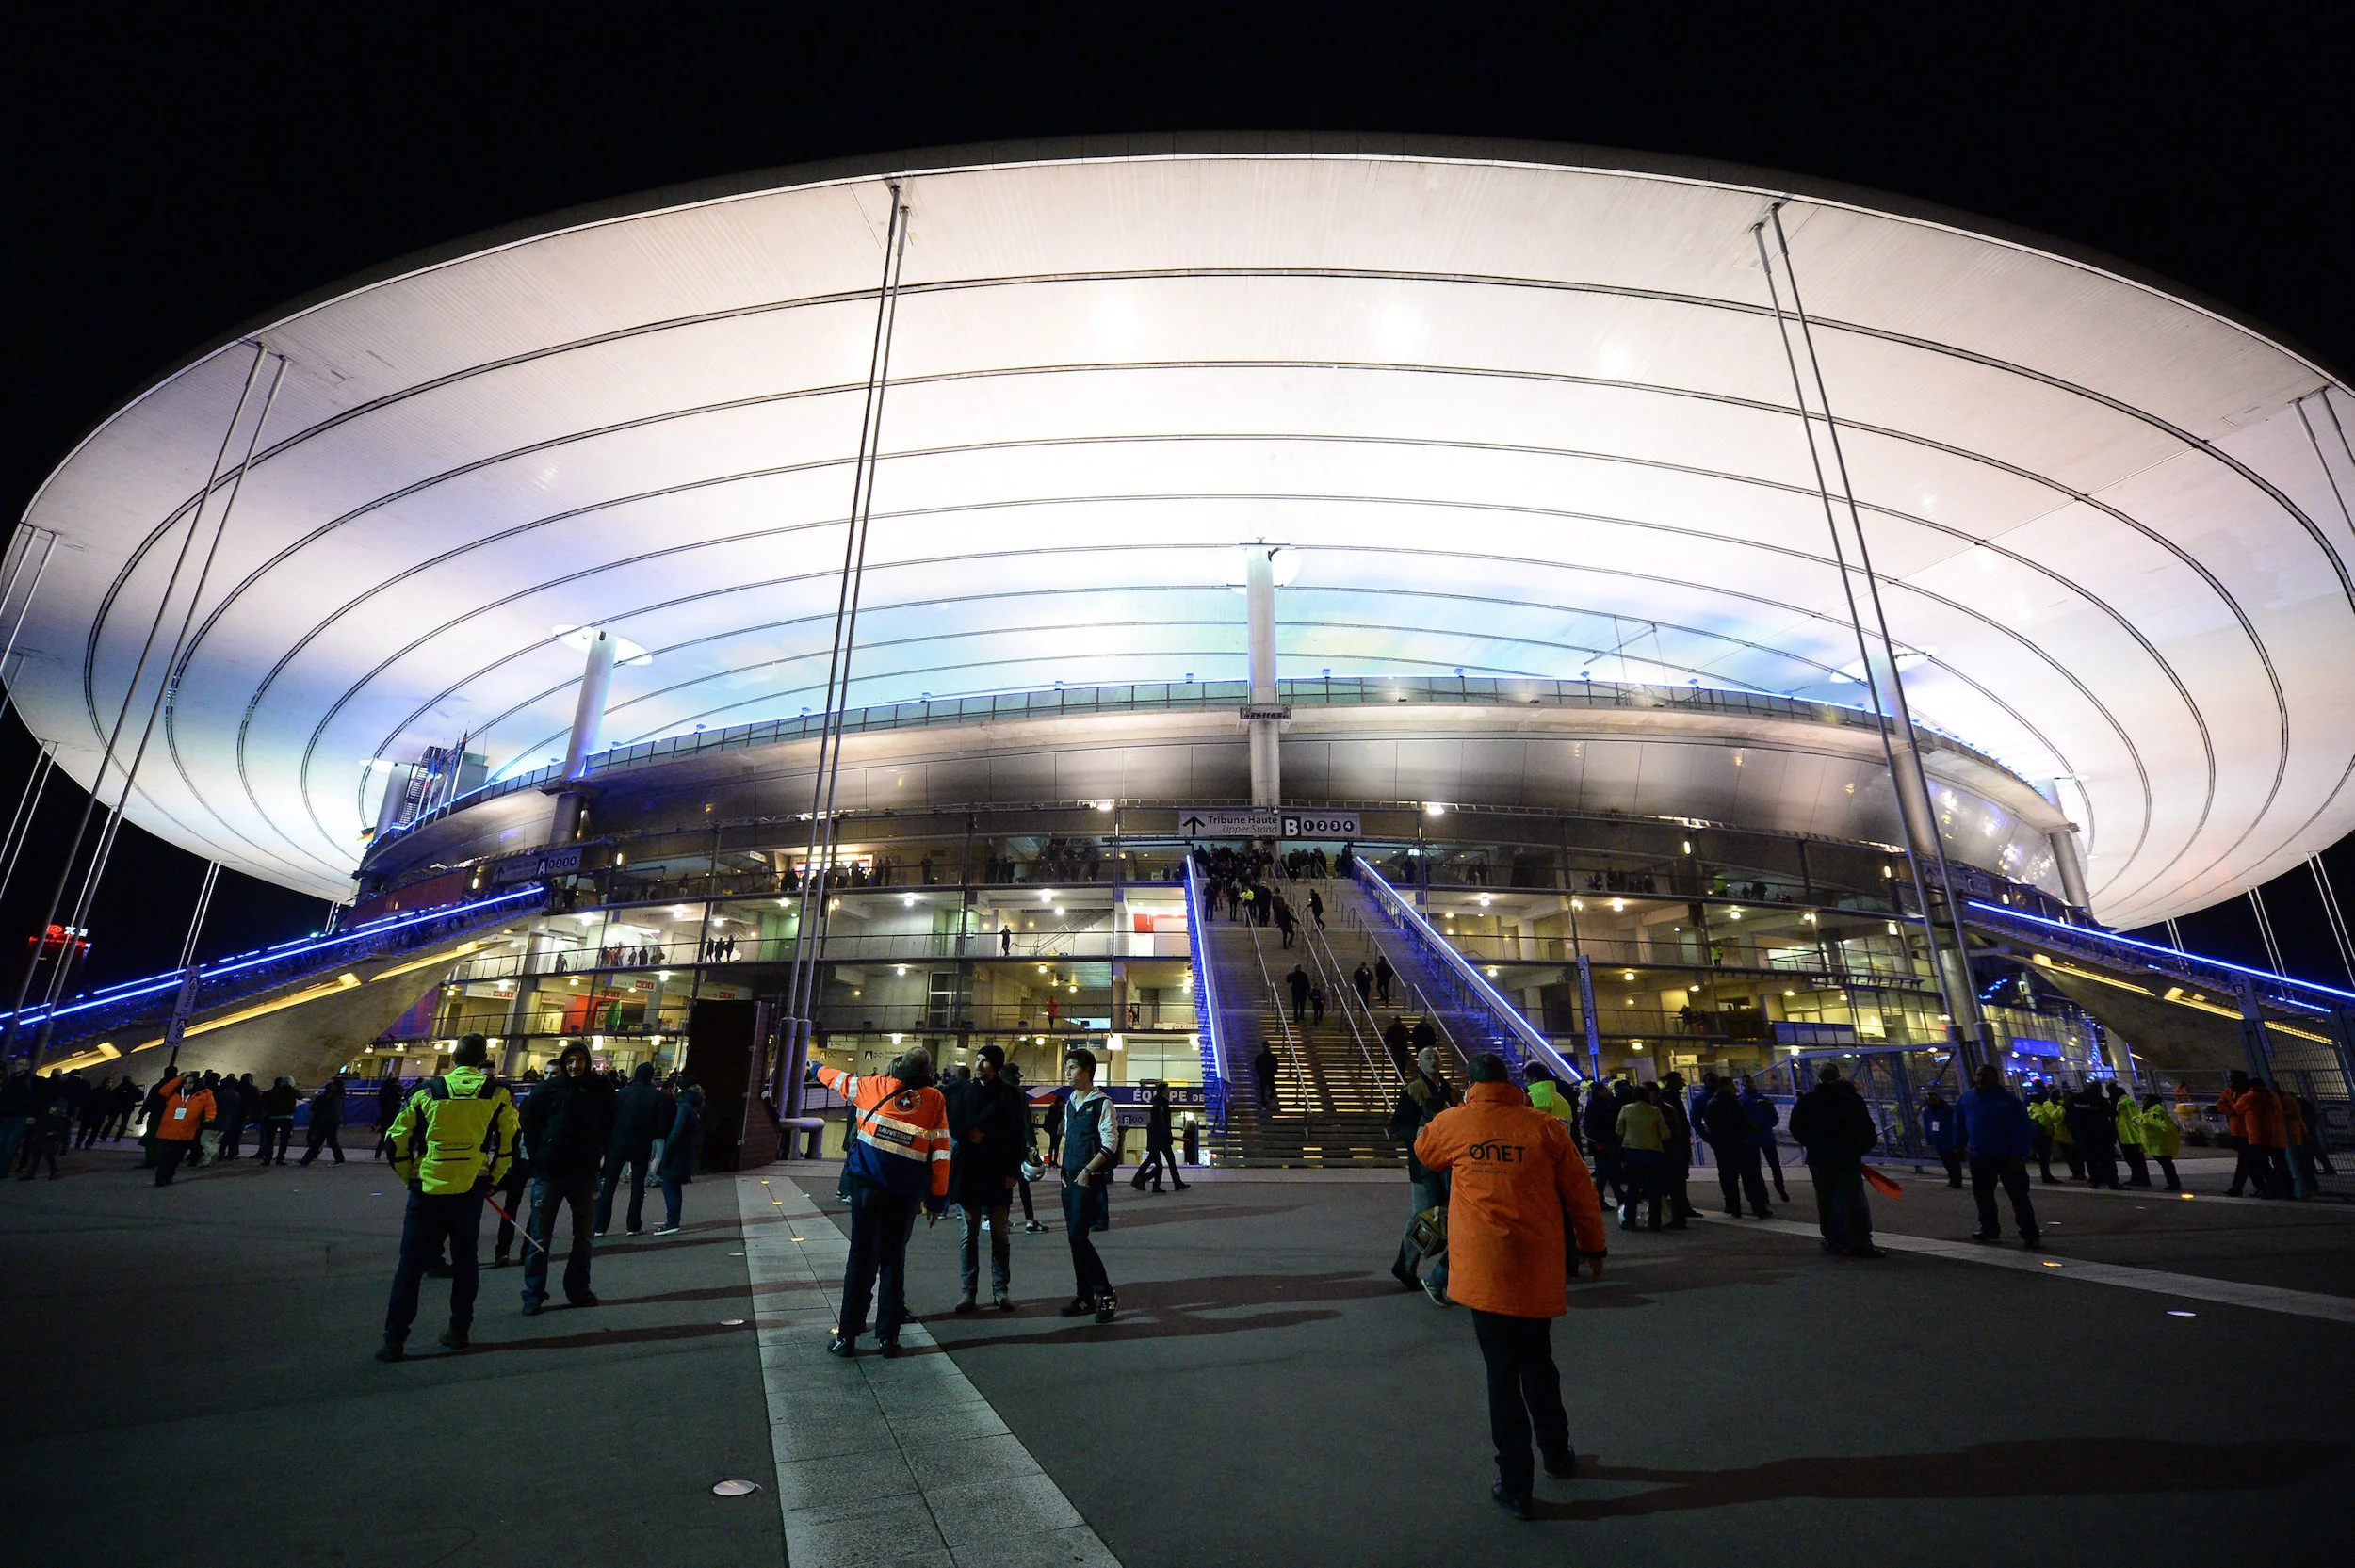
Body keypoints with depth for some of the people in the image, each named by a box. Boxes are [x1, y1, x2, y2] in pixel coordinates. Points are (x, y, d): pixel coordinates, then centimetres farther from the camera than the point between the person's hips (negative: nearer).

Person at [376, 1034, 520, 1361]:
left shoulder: (427, 1092, -2)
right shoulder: (497, 1094, -2)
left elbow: (397, 1139, 2)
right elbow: (511, 1140, 2)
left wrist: (409, 1177, 16)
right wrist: (492, 1180, 15)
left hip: (428, 1189, 0)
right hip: (471, 1190, 1)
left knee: (412, 1263, 10)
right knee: (465, 1260, 15)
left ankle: (394, 1341, 11)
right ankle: (458, 1331, 21)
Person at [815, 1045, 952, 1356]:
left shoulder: (875, 1085, 2)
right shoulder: (935, 1100, 0)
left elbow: (838, 1079, 20)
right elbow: (941, 1153, -1)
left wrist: (817, 1069, 40)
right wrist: (937, 1199, 5)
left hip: (867, 1185, 0)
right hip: (905, 1194, 0)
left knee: (861, 1258, 8)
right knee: (893, 1260, 11)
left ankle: (847, 1335, 11)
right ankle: (888, 1337, 14)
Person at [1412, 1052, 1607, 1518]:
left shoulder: (1450, 1125, -3)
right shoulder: (1545, 1126, -4)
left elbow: (1422, 1151, 19)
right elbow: (1581, 1192, 3)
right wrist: (1593, 1247, 18)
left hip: (1484, 1270, -2)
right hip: (1540, 1269, 2)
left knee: (1502, 1372, 8)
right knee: (1537, 1361, 23)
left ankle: (1515, 1484, 13)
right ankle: (1556, 1453, 39)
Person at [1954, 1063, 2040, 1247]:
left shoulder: (2009, 1100, -10)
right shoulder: (1967, 1098, 3)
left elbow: (2024, 1129, -12)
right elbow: (1960, 1124, 14)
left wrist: (2019, 1155, -17)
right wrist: (1960, 1145, 13)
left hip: (2008, 1158, -5)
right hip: (1979, 1158, 5)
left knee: (2019, 1197, -3)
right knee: (1982, 1195, 14)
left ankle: (2030, 1234, 3)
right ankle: (1989, 1229, 28)